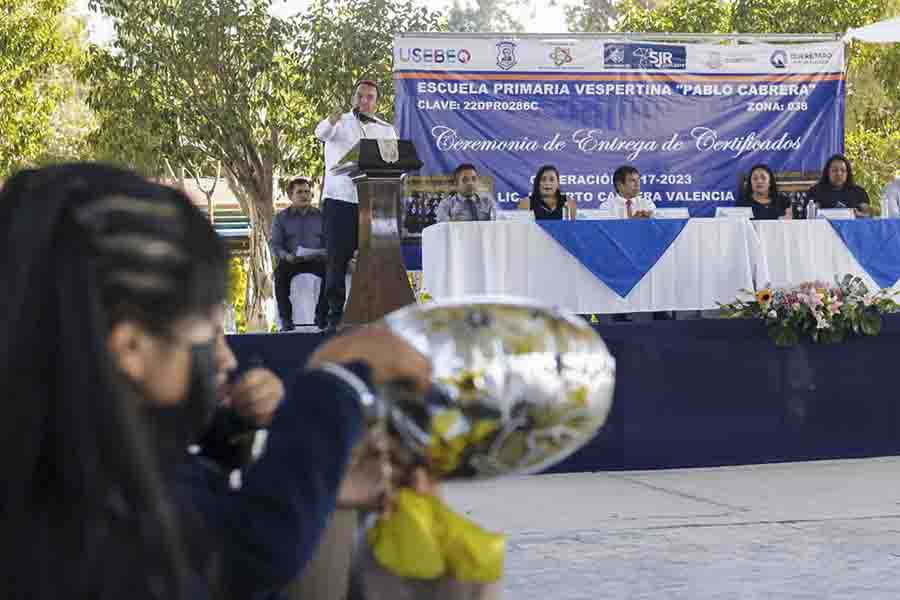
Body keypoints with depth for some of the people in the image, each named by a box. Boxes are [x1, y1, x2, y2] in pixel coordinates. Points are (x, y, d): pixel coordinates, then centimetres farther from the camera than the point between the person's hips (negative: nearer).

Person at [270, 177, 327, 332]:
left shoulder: (321, 216, 14)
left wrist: (325, 253, -16)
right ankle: (286, 317, -27)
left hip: (316, 259, 1)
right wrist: (286, 256, -20)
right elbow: (275, 245, 2)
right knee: (281, 272, -34)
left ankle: (322, 314, -20)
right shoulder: (281, 218, 11)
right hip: (291, 260, -1)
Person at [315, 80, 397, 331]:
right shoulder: (340, 123, 6)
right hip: (340, 199, -2)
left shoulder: (386, 129, 14)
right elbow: (321, 133, -17)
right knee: (337, 258, -5)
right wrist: (331, 121, -40)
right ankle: (335, 311, -3)